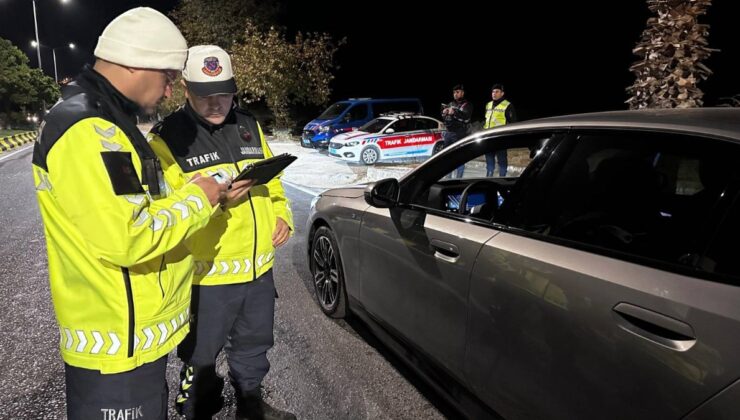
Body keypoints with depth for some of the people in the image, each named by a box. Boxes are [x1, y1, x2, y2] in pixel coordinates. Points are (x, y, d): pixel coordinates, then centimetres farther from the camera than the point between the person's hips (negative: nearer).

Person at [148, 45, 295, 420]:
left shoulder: (249, 126, 7)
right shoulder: (167, 137, -11)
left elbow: (271, 179, 16)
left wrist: (282, 216, 0)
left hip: (259, 264, 6)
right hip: (206, 273, -5)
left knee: (253, 345, 24)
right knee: (201, 357, 14)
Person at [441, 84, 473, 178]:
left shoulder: (467, 105, -1)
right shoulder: (451, 104, 18)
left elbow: (466, 117, -19)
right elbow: (443, 118, 19)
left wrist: (455, 112, -32)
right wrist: (444, 113, -4)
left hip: (459, 134, -6)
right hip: (448, 133, 6)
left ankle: (459, 178, -3)